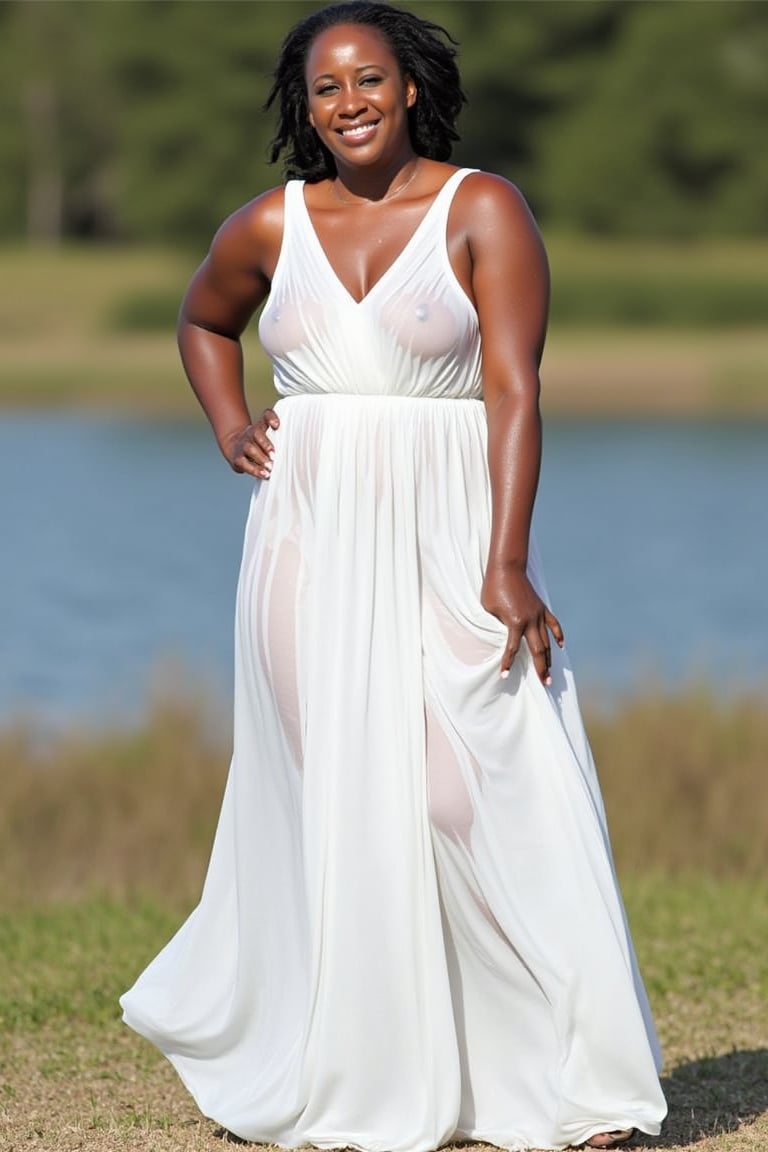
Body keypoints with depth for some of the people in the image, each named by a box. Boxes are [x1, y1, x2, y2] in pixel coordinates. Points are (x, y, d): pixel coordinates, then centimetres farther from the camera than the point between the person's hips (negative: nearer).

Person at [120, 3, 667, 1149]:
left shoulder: (483, 212, -4)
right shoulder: (271, 227, 7)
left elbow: (514, 388, -11)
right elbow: (203, 323, 29)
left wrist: (506, 568, -19)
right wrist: (229, 427, 10)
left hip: (450, 530, -3)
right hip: (312, 534, 3)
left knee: (489, 788, -10)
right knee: (330, 793, 4)